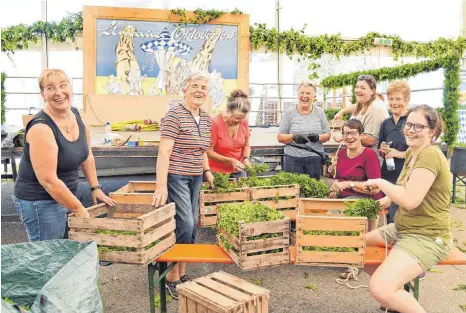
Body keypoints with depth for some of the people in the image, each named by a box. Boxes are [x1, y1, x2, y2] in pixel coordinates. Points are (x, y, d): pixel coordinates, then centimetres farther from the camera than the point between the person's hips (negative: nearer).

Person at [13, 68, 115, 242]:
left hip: (66, 195, 8)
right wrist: (79, 210, -20)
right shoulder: (41, 128, -23)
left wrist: (95, 187, 10)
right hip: (40, 201, -7)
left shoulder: (76, 115, 0)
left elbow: (87, 156, 12)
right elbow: (48, 180, -25)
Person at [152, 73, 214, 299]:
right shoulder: (174, 116, -13)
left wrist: (207, 170, 10)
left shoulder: (206, 119, 11)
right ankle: (172, 278, 9)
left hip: (195, 178, 8)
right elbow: (164, 151, -21)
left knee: (192, 226, 10)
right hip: (176, 177, -8)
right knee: (184, 225, -10)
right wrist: (161, 185, -28)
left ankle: (182, 273, 25)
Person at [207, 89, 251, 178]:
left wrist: (246, 158, -8)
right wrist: (231, 161, -19)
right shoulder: (215, 123, -17)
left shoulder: (244, 122, -3)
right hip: (218, 172, -4)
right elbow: (209, 152, -14)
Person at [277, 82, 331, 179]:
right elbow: (280, 137, -1)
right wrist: (294, 137, -19)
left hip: (315, 159, 2)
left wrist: (318, 137, -14)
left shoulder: (320, 112, 8)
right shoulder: (289, 113, 1)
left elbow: (327, 135, 8)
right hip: (293, 158, -1)